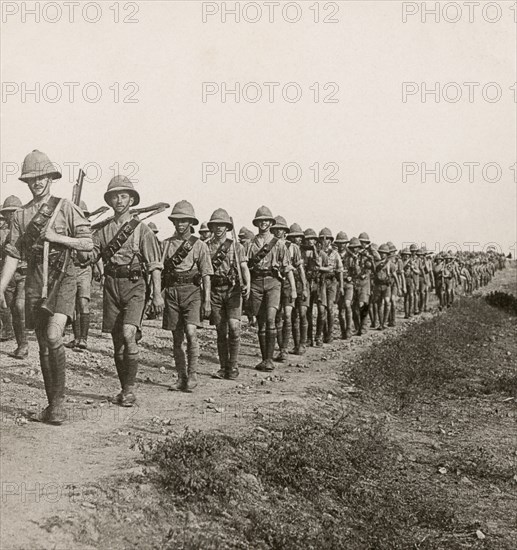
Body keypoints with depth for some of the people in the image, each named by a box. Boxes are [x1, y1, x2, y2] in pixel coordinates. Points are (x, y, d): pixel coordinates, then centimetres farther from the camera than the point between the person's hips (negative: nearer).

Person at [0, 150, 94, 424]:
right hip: (35, 280, 4)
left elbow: (88, 243, -2)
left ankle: (59, 400, -8)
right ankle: (52, 404, 17)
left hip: (62, 277, -4)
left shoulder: (65, 207, 2)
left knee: (53, 337, -21)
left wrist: (56, 237, -11)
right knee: (43, 345, 7)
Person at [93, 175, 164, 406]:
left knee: (128, 333, -21)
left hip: (134, 285, -4)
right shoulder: (103, 230, 11)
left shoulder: (141, 229, 0)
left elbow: (154, 265, -2)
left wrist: (157, 294, -8)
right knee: (117, 340, 8)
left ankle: (130, 387, -10)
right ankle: (125, 389, 20)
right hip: (111, 285, 4)